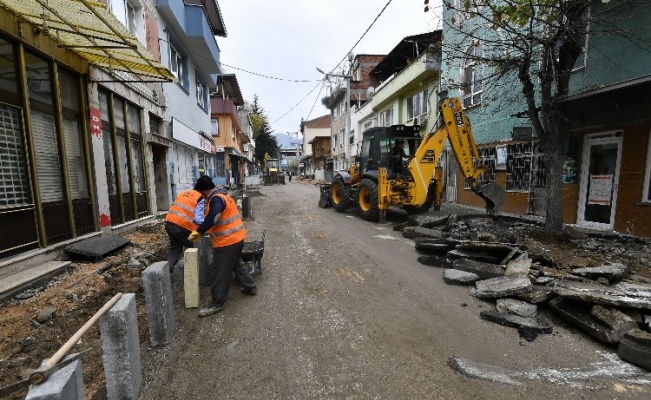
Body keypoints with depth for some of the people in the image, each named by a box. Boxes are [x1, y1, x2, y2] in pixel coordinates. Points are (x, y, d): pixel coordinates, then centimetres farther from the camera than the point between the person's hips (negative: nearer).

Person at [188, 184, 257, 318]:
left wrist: (198, 232, -26)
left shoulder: (216, 199, -19)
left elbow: (212, 218, -34)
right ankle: (251, 287, 39)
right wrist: (205, 231, 21)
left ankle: (217, 304, 12)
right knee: (236, 265, 26)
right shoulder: (223, 196, 13)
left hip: (227, 242, -10)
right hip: (237, 238, 10)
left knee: (219, 273, 1)